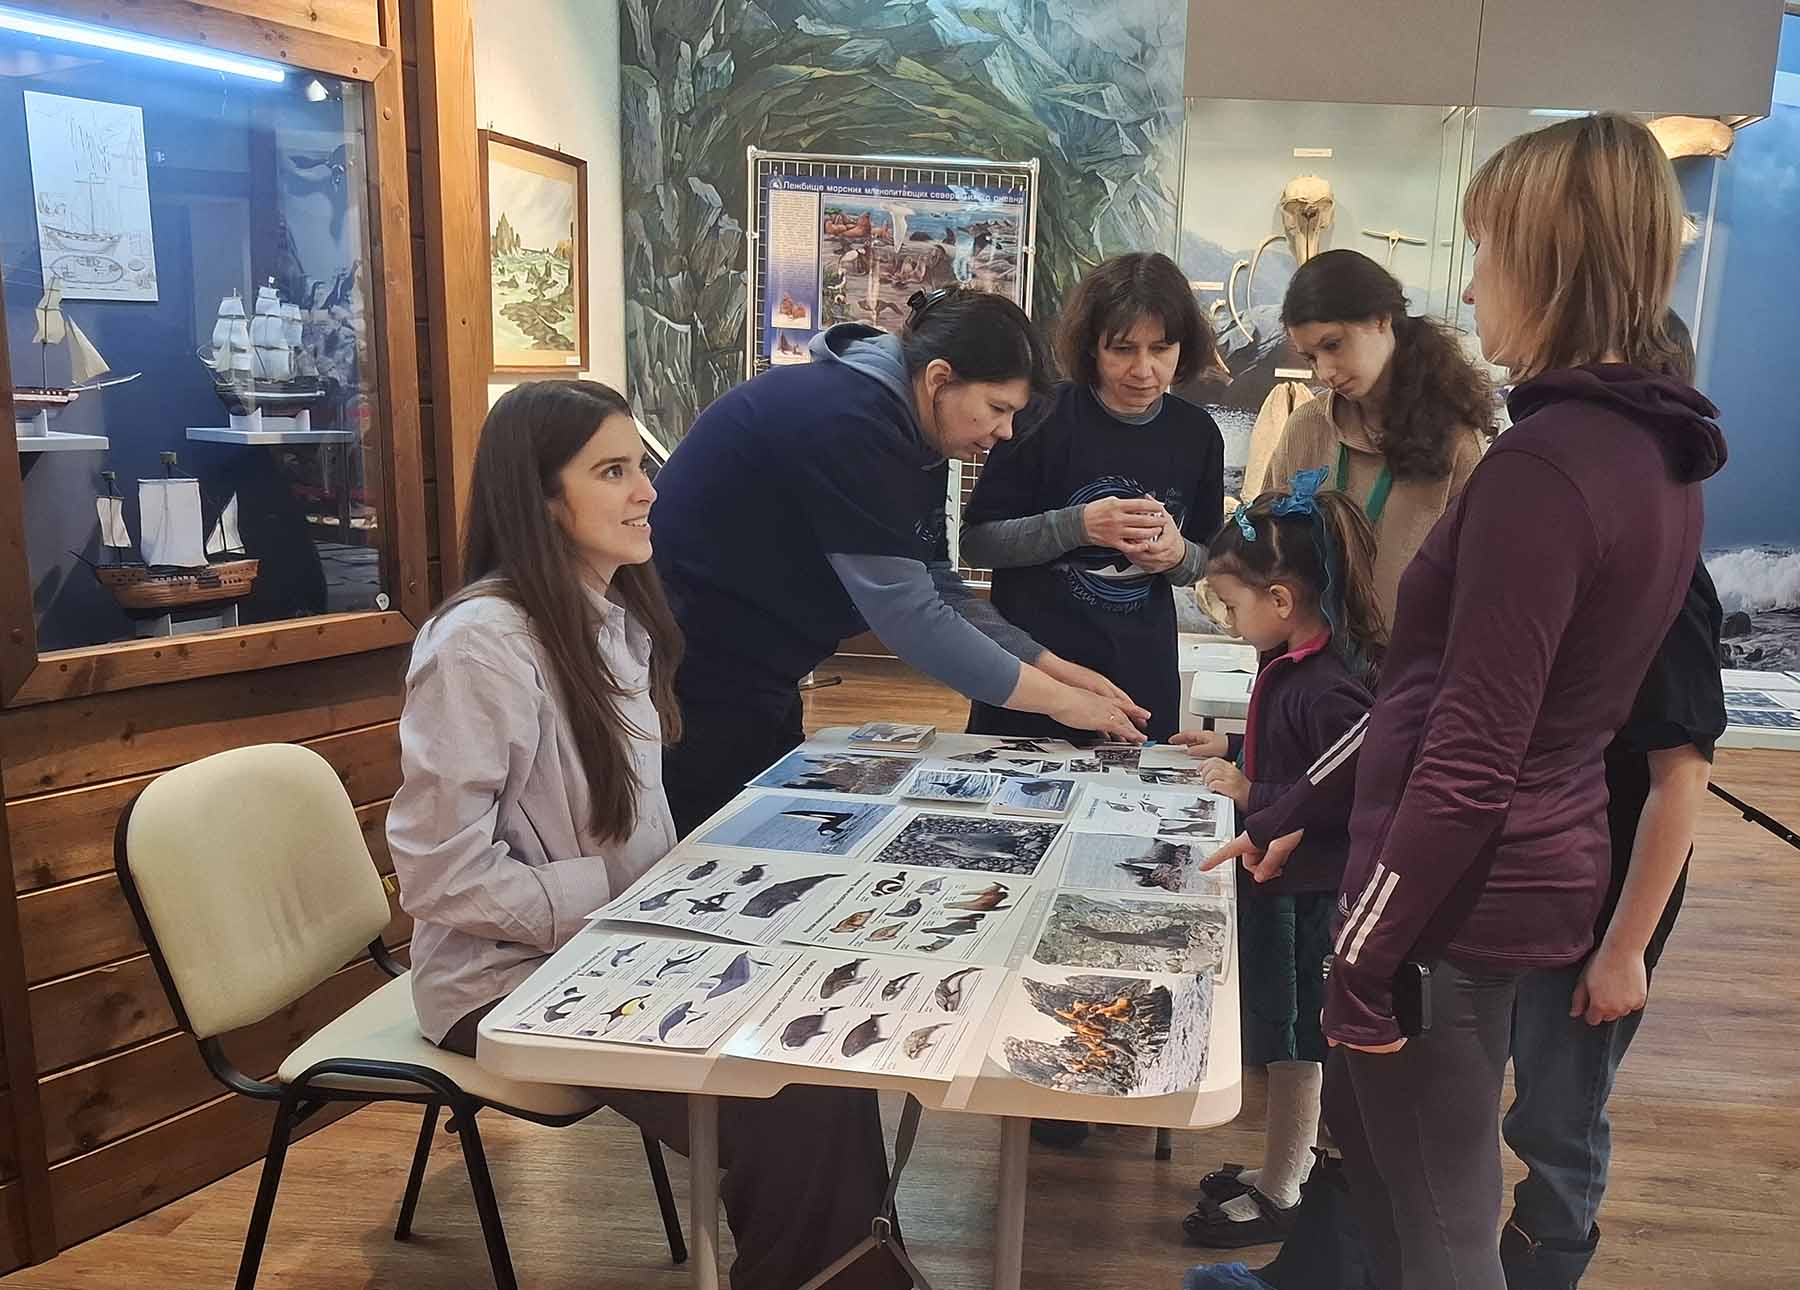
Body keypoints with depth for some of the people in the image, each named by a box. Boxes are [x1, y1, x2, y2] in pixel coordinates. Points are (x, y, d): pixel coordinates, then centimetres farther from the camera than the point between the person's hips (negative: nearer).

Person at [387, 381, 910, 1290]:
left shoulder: (615, 618, 4)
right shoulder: (481, 640, -22)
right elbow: (443, 877, -23)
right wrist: (627, 901, -20)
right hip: (515, 977, -7)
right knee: (786, 1103, -17)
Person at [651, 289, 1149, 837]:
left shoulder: (913, 436, 4)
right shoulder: (846, 420, -26)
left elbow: (936, 587, 5)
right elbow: (906, 613, -28)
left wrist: (1058, 669, -3)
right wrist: (1057, 699, -20)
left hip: (757, 682, 10)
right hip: (693, 682, -10)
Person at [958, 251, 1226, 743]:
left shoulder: (1196, 434, 0)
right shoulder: (1045, 418, -11)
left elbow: (1203, 561, 11)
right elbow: (975, 543, -11)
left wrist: (1178, 555, -11)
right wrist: (1078, 526, -23)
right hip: (1028, 671, -3)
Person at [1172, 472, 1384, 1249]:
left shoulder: (1328, 687, -27)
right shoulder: (1296, 662, 2)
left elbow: (1351, 801, -28)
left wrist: (1249, 794, -23)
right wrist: (1235, 750, 9)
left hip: (1308, 896, -9)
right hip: (1280, 880, 9)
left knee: (1291, 1045, 8)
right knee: (1283, 1040, 22)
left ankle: (1280, 1196, 26)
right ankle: (1286, 1169, 39)